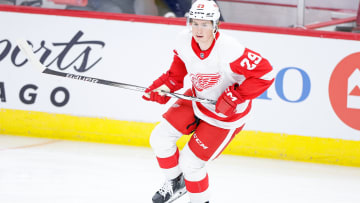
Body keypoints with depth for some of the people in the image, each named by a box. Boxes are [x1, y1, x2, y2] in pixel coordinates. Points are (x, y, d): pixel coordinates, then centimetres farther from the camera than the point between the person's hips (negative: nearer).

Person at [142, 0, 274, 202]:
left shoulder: (228, 50, -35)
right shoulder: (184, 41, -14)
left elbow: (265, 73, -31)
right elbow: (177, 72, 4)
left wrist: (236, 96, -33)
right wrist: (164, 88, -13)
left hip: (226, 114, -7)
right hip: (198, 100, 7)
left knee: (190, 162, -6)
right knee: (160, 138, 4)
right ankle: (175, 183, 30)